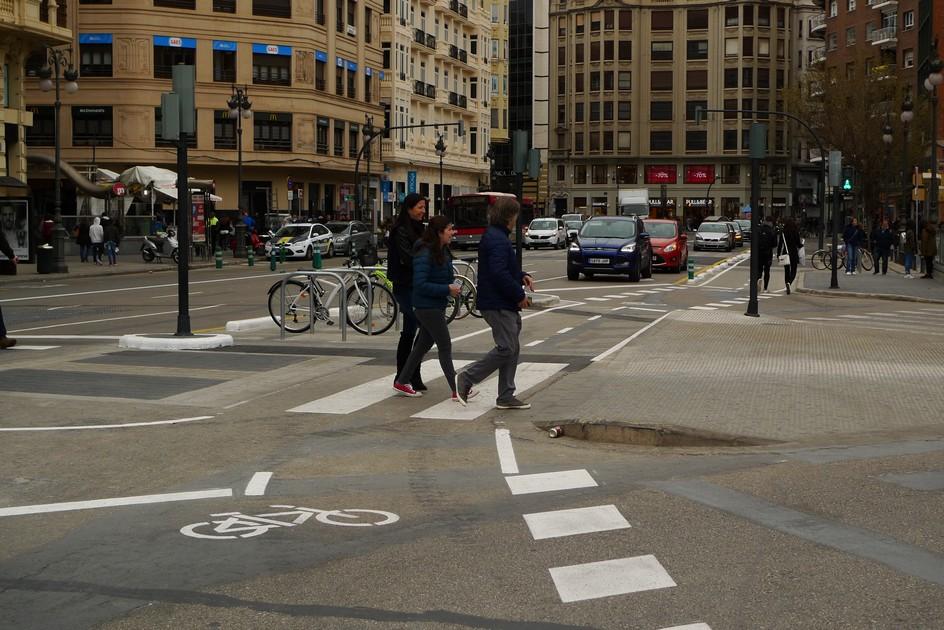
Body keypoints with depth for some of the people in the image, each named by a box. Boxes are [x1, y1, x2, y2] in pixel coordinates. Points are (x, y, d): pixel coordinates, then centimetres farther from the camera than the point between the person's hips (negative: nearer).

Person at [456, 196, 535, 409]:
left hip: (504, 304, 11)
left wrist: (521, 276, 12)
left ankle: (506, 397, 14)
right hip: (498, 304, -11)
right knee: (506, 348, -9)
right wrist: (520, 295, -16)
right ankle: (467, 378, -1)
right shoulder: (498, 240, -18)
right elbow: (499, 274, -26)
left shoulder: (495, 236, 17)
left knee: (511, 348, 11)